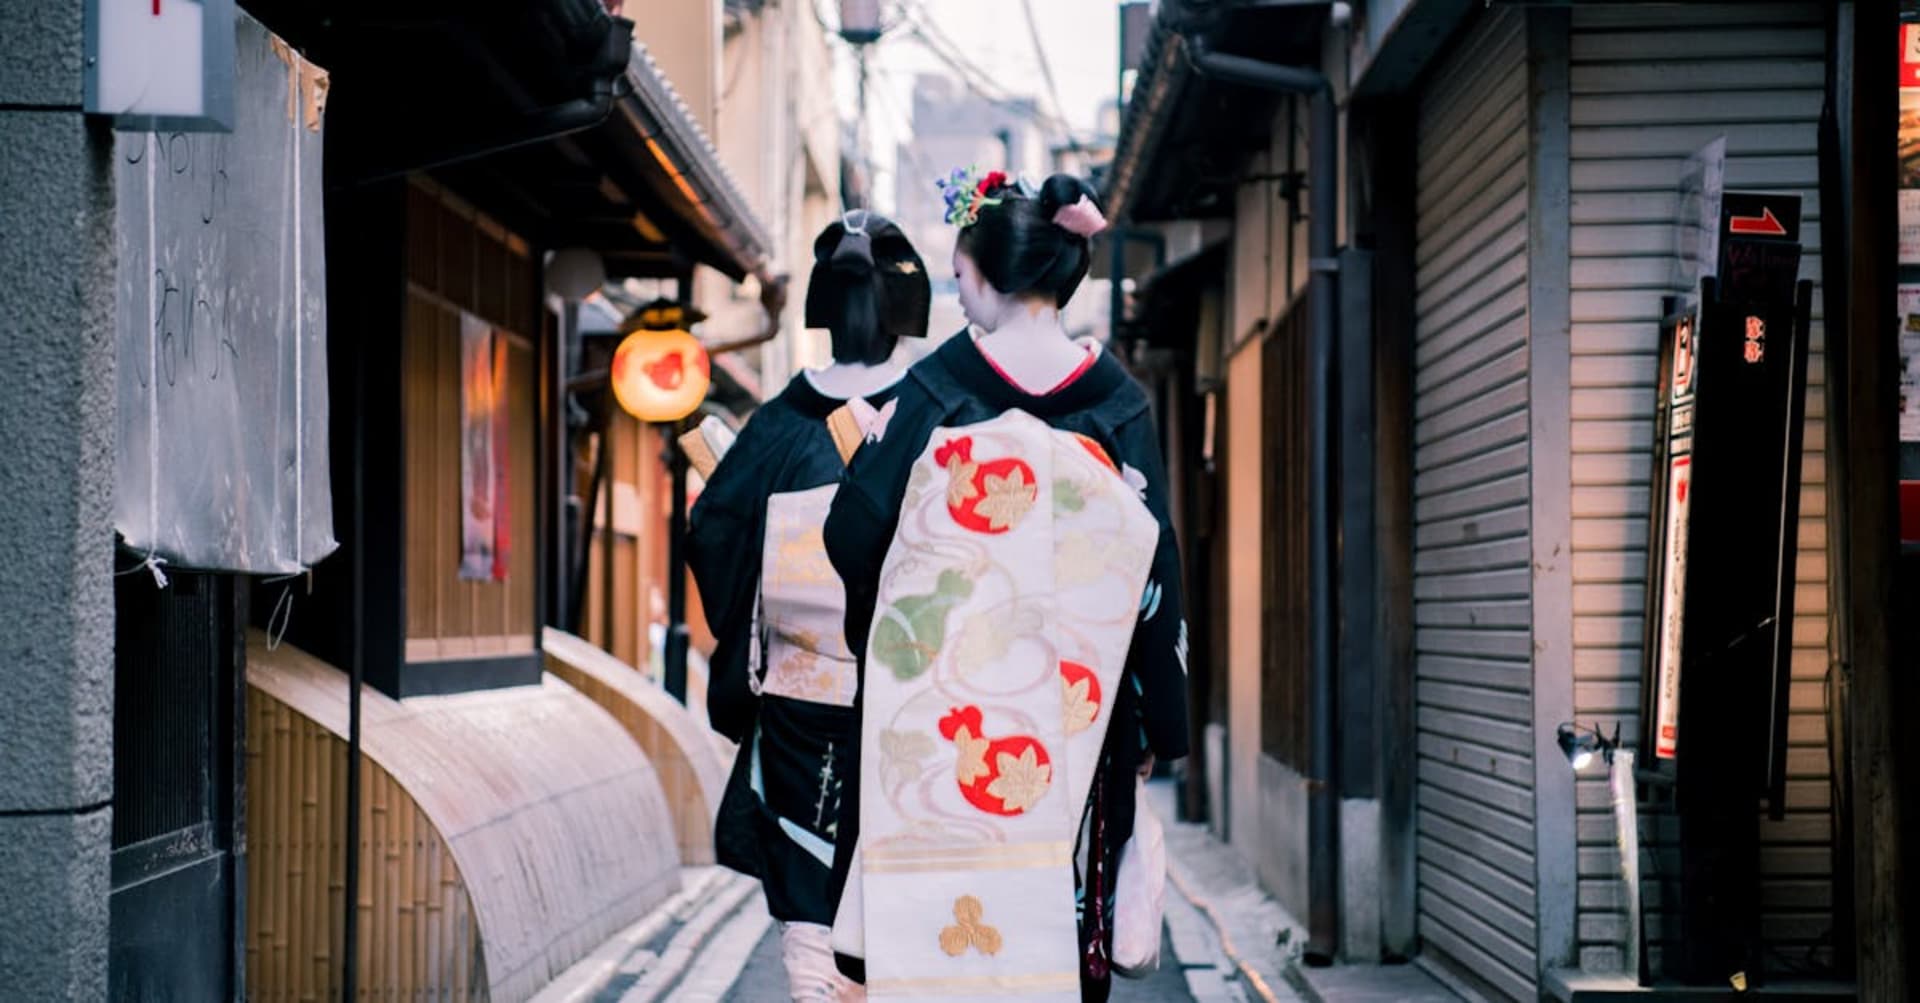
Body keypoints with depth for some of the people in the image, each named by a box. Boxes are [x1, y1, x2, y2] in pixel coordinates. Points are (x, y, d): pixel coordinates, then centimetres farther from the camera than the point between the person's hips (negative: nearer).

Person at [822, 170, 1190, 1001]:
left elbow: (854, 537, -6)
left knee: (934, 912, 5)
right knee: (1059, 900, 9)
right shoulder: (1118, 402, 0)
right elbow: (1154, 566, -1)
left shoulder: (938, 387, -6)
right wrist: (1159, 724, 6)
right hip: (1073, 711, 2)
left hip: (943, 708, -2)